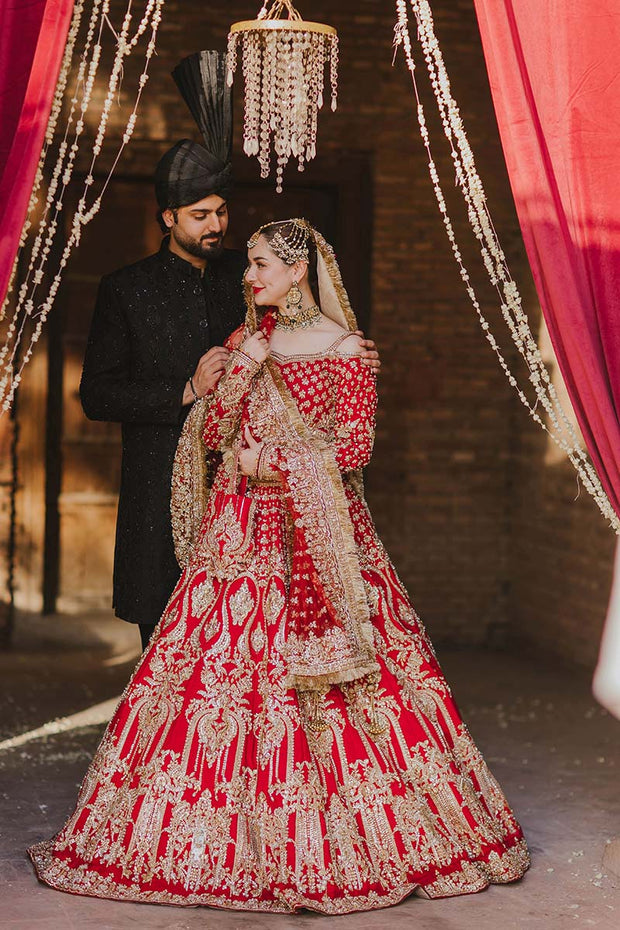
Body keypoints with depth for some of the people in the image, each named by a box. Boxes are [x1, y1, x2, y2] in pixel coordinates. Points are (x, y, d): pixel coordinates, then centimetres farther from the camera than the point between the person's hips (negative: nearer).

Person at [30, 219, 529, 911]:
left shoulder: (341, 346, -1)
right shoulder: (246, 340, 13)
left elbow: (357, 442, -5)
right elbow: (215, 431, 5)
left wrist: (282, 462, -10)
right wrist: (245, 365, -5)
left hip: (319, 528, -4)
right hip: (245, 529, 4)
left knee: (323, 672, -6)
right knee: (229, 663, -2)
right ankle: (239, 839, 4)